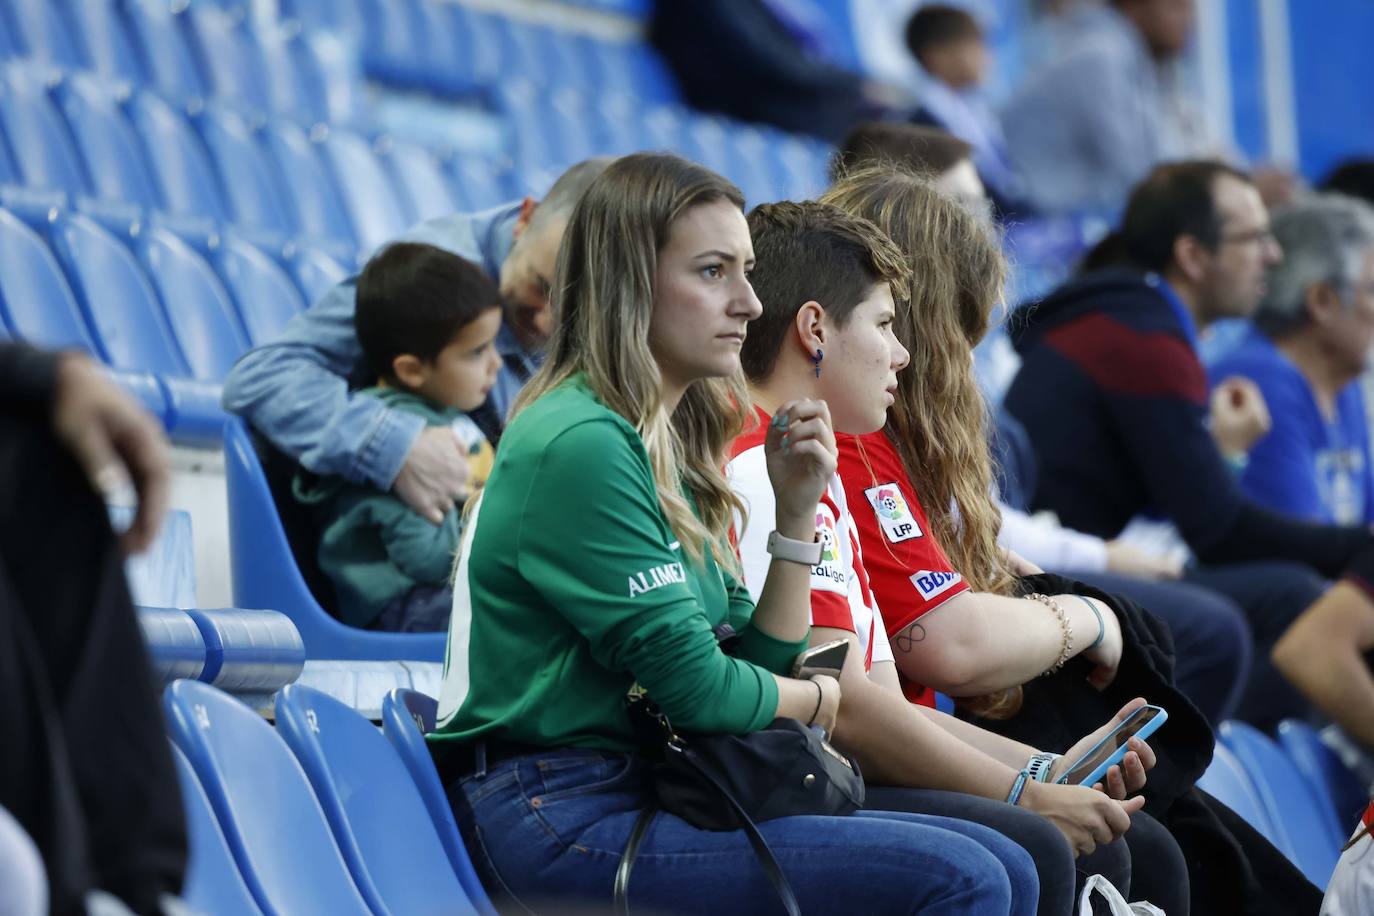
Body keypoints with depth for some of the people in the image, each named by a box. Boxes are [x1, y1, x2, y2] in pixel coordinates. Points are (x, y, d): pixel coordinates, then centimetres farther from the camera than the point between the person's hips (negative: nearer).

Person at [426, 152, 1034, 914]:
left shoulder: (669, 443, 15)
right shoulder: (581, 445, -14)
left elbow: (764, 661, 14)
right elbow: (696, 689, -16)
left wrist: (797, 513, 2)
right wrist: (817, 698, 4)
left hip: (643, 790, 10)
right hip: (561, 821, -10)